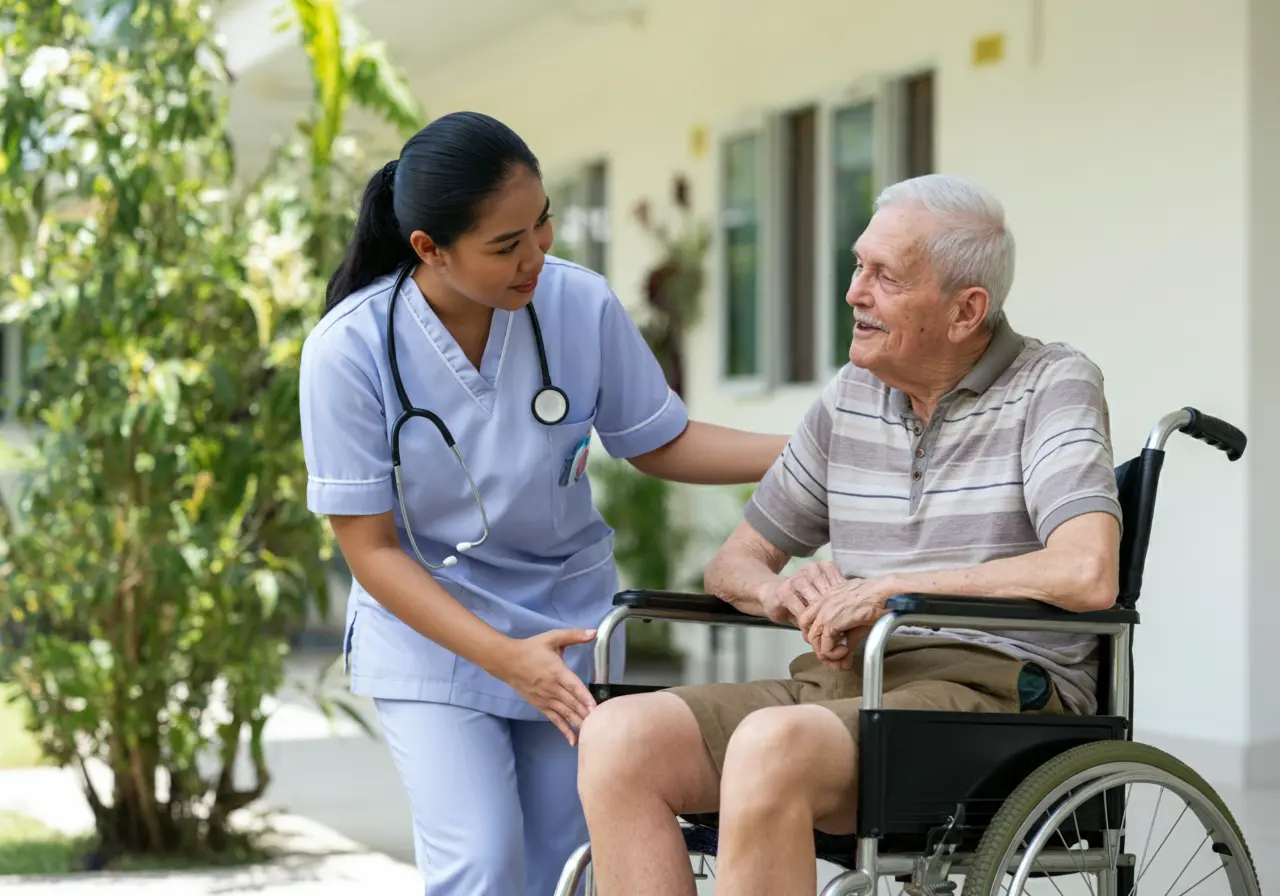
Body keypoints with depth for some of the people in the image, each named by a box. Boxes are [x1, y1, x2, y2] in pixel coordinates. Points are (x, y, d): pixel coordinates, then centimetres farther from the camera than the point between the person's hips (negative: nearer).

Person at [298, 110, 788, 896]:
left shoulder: (582, 306, -14)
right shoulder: (348, 350, -19)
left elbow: (659, 444, 3)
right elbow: (372, 550, -15)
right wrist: (504, 658, -25)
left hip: (570, 619, 3)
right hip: (429, 627, -2)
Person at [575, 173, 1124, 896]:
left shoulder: (1053, 387, -1)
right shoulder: (851, 397, 17)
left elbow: (1088, 575, -19)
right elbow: (736, 563, 24)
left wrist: (890, 589, -12)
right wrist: (786, 592, -2)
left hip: (994, 692, -6)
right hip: (840, 682, 7)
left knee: (772, 745, -36)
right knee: (620, 735, -20)